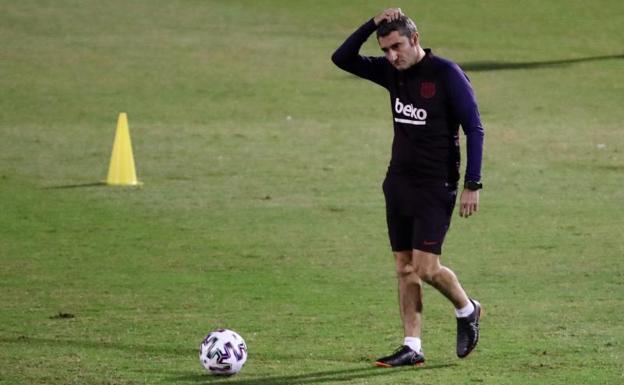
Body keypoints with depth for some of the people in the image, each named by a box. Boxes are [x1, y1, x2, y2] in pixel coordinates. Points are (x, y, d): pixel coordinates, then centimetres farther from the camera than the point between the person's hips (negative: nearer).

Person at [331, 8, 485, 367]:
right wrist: (372, 25, -7)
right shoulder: (393, 72, 6)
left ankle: (467, 310, 17)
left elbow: (474, 129, -11)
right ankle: (412, 347, 9)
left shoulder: (447, 74, -12)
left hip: (435, 186, -7)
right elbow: (343, 59, 7)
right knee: (405, 267, 5)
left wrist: (473, 185, -15)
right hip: (399, 182, 7)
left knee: (426, 267, -11)